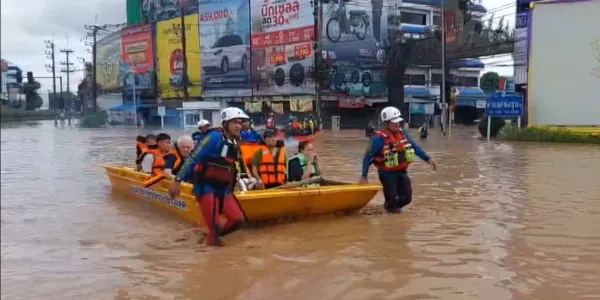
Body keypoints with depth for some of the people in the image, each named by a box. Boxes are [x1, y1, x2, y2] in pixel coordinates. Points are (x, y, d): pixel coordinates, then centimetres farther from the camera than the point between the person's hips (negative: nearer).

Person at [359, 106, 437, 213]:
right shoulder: (379, 138, -20)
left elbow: (415, 147, 9)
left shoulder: (402, 134, -2)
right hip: (387, 173, -6)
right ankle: (389, 206, 32)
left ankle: (394, 205, 38)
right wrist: (364, 176, -17)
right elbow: (368, 157, -15)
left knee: (406, 198, 6)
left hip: (401, 172, 6)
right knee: (392, 198, -5)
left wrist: (428, 159, 4)